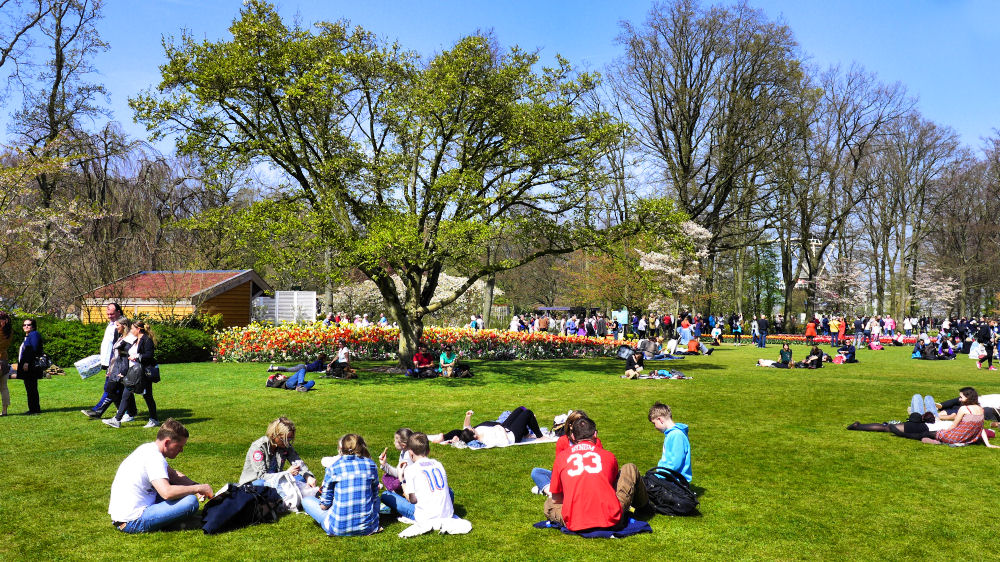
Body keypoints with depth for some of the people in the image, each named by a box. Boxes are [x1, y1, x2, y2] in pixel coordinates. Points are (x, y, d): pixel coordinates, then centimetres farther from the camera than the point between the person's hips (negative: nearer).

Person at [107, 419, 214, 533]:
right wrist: (198, 488, -21)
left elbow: (173, 474, 21)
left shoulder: (148, 448, 11)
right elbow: (167, 493, -33)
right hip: (132, 522, -10)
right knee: (191, 501, -22)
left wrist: (195, 485, 4)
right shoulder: (154, 458, -20)